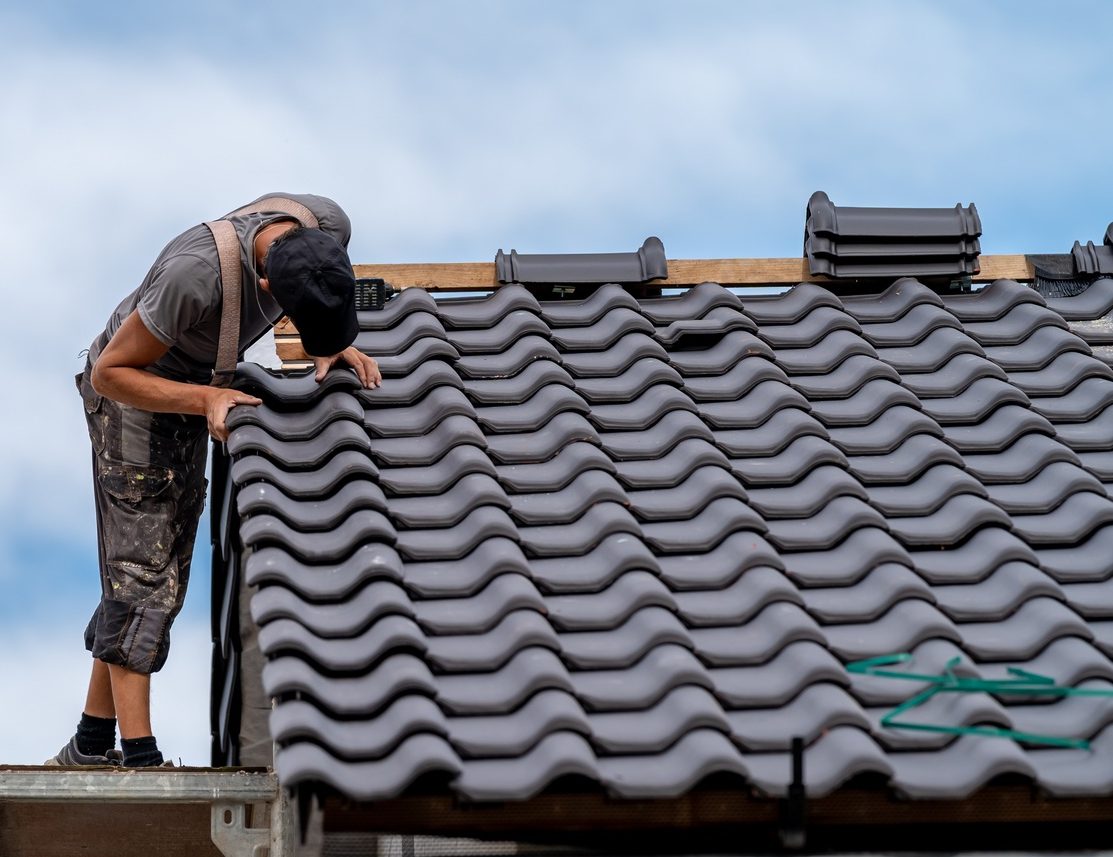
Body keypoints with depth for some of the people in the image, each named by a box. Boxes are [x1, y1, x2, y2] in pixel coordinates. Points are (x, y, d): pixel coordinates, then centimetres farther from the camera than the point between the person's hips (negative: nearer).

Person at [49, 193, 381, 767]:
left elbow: (321, 310, 4)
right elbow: (110, 374, -27)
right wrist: (207, 399, -36)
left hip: (191, 385, 7)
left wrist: (332, 347, -16)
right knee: (143, 569, -12)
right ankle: (140, 760, -14)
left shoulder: (329, 228, -22)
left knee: (155, 573, 10)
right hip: (130, 389, -7)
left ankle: (89, 749, 17)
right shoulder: (195, 273, -42)